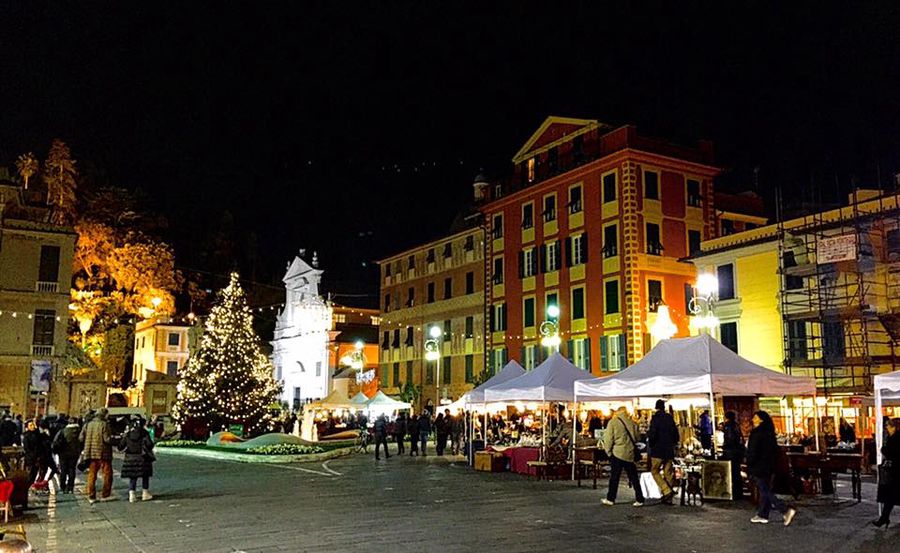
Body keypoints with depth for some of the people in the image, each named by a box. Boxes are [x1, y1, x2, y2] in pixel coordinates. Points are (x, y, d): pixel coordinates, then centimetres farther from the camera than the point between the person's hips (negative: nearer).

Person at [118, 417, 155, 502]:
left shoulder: (127, 434, 1)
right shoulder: (144, 433, -8)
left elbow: (120, 446, 3)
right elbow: (149, 444, -16)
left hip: (130, 459, 3)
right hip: (142, 458, -3)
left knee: (132, 477, 10)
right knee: (145, 476, 11)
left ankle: (131, 495, 1)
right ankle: (145, 494, 14)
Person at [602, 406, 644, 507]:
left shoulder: (613, 422, -6)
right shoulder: (632, 422, 2)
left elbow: (608, 439, -6)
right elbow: (637, 437, 9)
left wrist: (608, 451, 6)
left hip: (618, 453, -3)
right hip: (630, 453, 3)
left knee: (614, 477, 6)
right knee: (634, 477, 8)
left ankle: (610, 499, 12)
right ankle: (639, 499, 8)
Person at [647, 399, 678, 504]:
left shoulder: (655, 418, -10)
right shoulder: (670, 418, 6)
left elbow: (652, 434, -16)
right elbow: (676, 433, 11)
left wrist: (651, 444, -1)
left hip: (658, 450, -5)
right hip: (669, 450, 6)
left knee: (655, 471, 4)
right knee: (668, 473, 9)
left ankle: (667, 491, -12)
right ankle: (668, 498, 10)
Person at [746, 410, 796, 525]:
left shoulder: (756, 434, -18)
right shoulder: (769, 433, 8)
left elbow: (753, 453, -19)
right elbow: (775, 450, 13)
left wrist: (748, 468, -11)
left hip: (759, 467, -9)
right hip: (769, 466, 9)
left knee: (765, 491, -4)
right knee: (765, 491, 14)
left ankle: (786, 510, -13)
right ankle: (762, 515, 19)